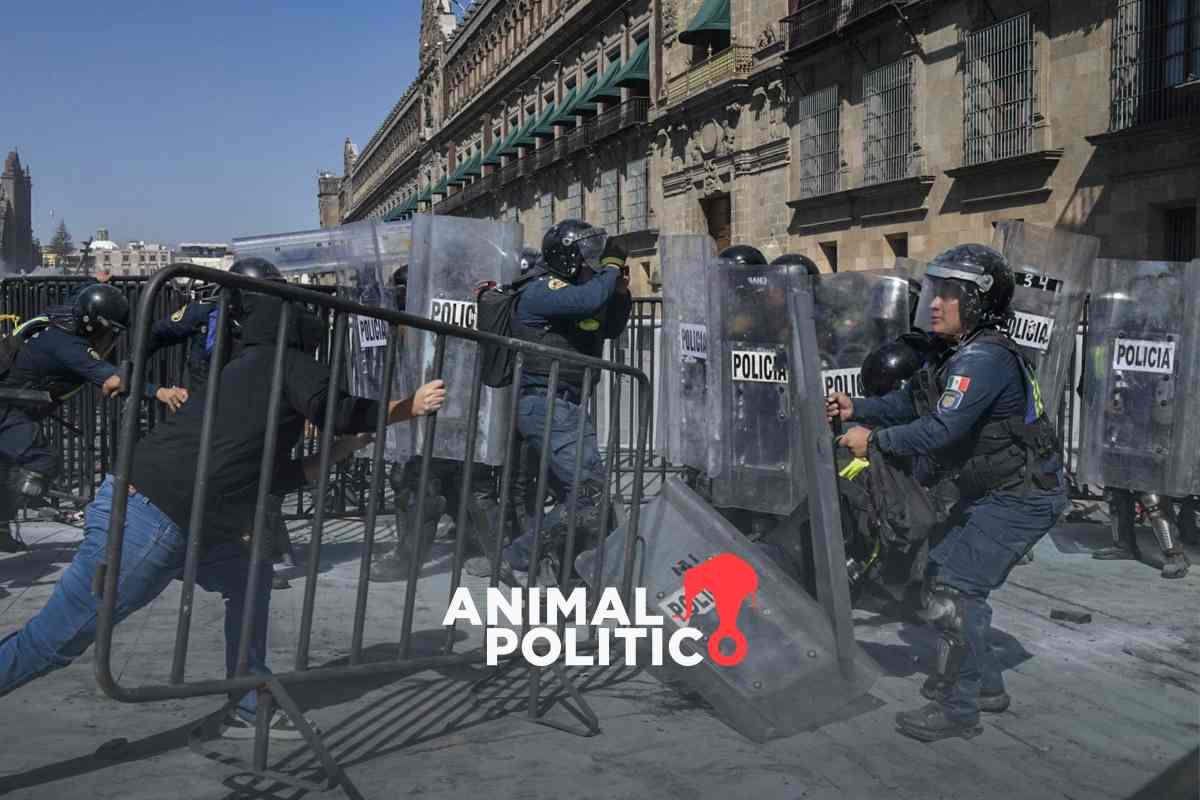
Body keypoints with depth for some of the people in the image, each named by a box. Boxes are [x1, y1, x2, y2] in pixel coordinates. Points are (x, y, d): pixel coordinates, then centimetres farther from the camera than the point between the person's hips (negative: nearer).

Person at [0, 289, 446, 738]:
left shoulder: (242, 372, 27)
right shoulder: (287, 362, 4)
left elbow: (270, 476, 28)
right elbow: (337, 412, -11)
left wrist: (339, 452, 30)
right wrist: (411, 407, 1)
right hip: (150, 520, -10)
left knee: (250, 580, 19)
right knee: (56, 639, -5)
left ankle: (249, 711, 22)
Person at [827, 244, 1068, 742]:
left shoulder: (984, 358, -26)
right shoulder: (962, 353, 8)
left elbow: (942, 430, -33)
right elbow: (914, 401, 15)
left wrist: (874, 439, -23)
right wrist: (857, 409, 2)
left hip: (1020, 498, -11)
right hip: (991, 492, 11)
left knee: (955, 589, -12)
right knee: (942, 576, 16)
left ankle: (956, 710, -1)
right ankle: (984, 684, 29)